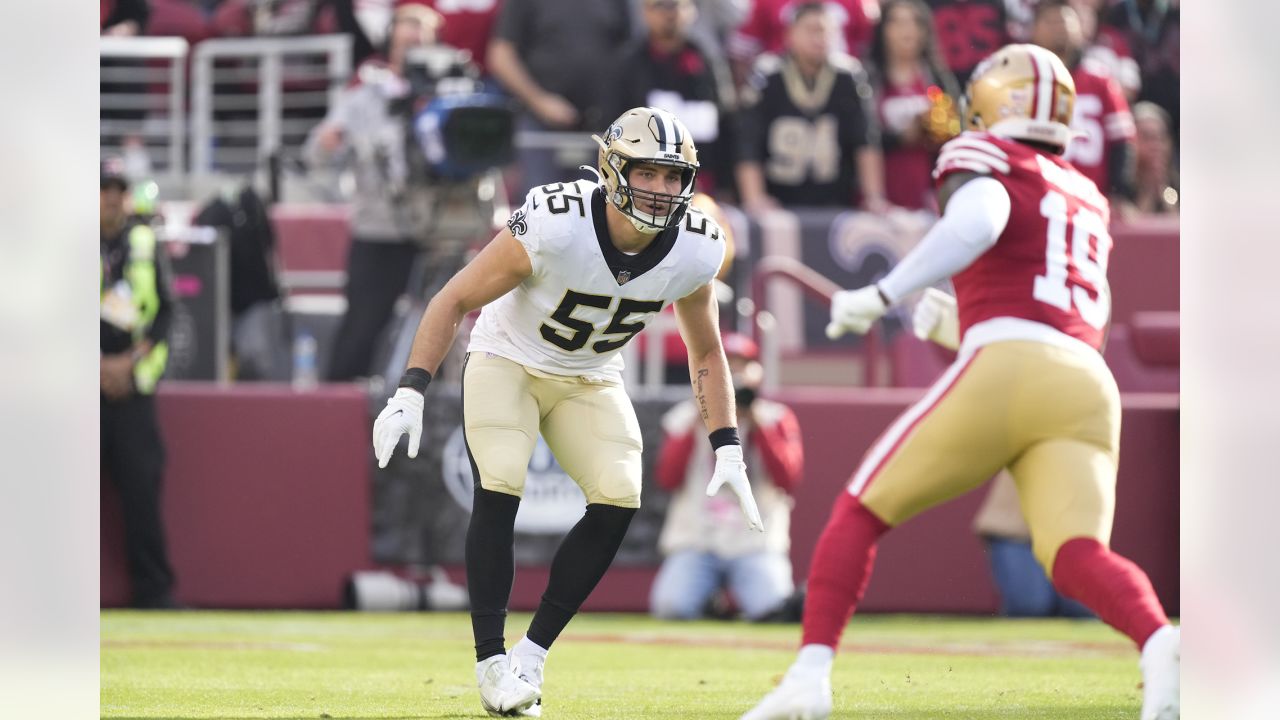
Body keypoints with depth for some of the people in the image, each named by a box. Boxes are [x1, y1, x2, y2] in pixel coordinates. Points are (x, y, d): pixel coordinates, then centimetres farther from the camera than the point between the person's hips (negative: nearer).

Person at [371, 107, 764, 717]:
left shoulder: (695, 250, -18)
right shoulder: (554, 225, -32)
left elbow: (705, 352, 1)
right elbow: (456, 300, -22)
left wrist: (727, 449, -5)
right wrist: (411, 392, -31)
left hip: (590, 380, 4)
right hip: (507, 362, -4)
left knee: (618, 500, -14)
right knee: (499, 490, -23)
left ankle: (531, 653, 0)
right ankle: (491, 661, -13)